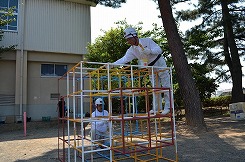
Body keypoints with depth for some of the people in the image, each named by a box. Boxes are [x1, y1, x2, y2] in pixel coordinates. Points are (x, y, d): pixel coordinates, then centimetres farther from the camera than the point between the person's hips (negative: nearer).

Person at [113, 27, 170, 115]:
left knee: (165, 85, -4)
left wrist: (150, 51, -38)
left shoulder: (147, 41, -16)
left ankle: (168, 107, 1)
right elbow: (124, 59, -17)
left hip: (159, 63, -4)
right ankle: (156, 108, 14)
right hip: (151, 68, 4)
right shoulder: (131, 50, -6)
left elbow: (159, 50, -19)